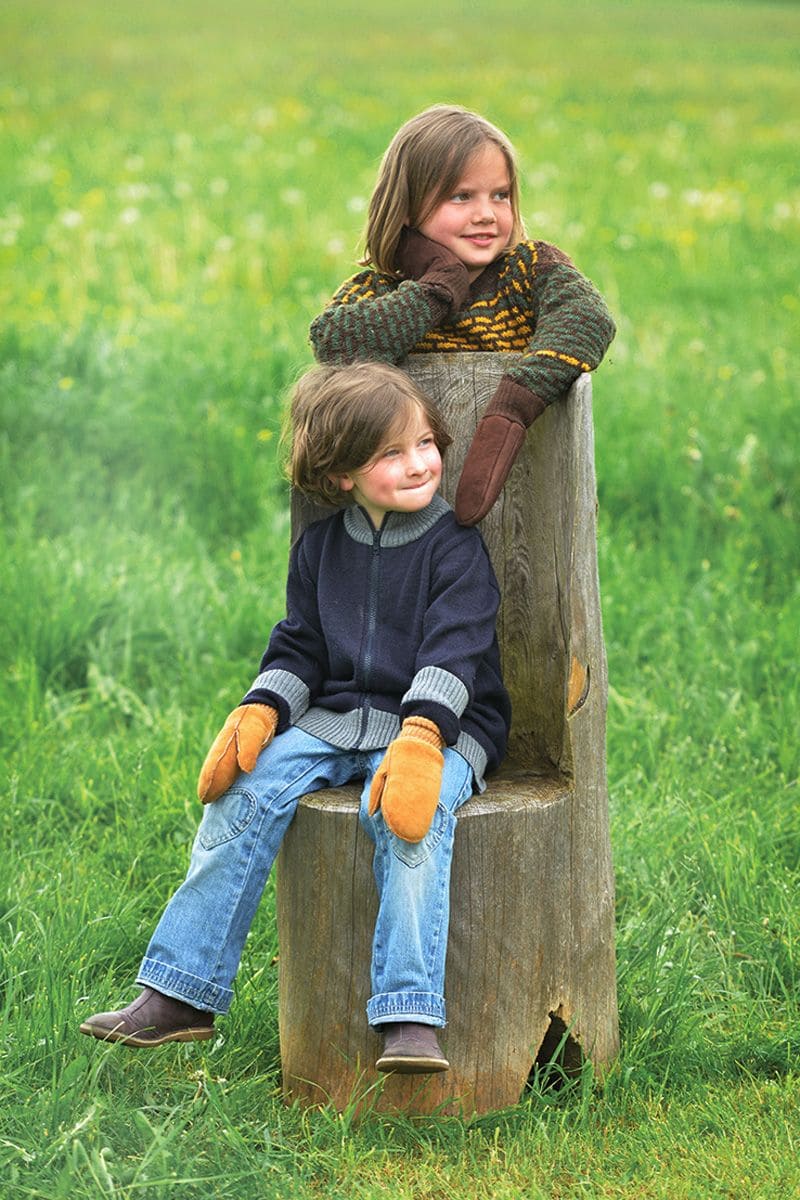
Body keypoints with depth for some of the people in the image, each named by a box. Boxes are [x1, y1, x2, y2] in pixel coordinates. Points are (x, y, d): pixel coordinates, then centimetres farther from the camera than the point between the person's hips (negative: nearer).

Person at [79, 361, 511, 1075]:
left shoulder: (454, 547, -6)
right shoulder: (321, 547, 10)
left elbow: (453, 650, -17)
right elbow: (298, 648, 13)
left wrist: (418, 737, -32)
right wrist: (258, 714, -6)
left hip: (442, 725, -4)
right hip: (335, 718, 5)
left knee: (410, 813, -35)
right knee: (248, 790, -18)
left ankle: (412, 1021, -38)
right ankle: (179, 995, -13)